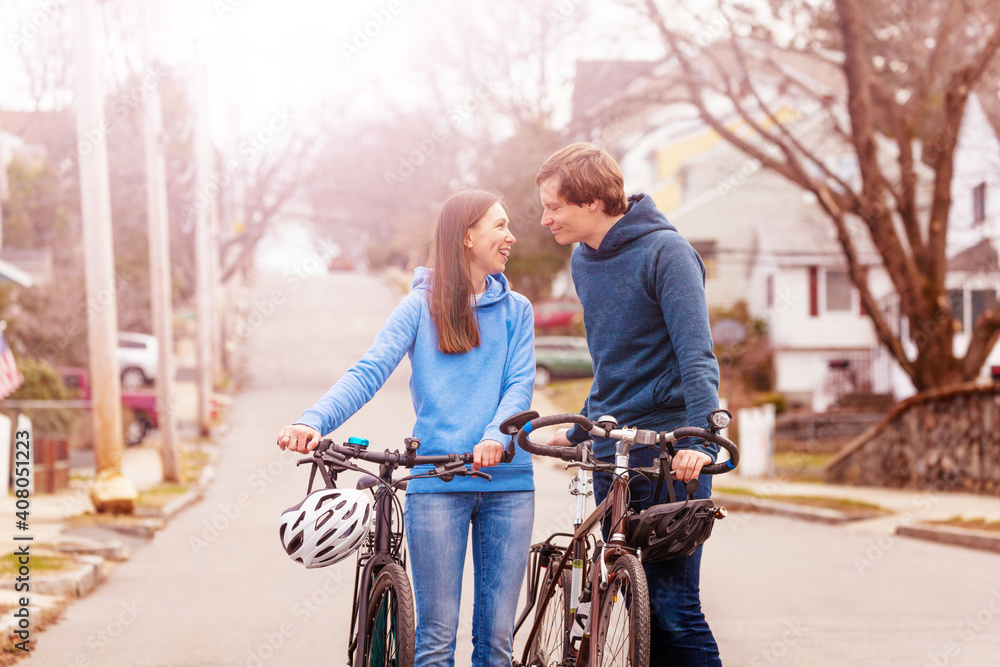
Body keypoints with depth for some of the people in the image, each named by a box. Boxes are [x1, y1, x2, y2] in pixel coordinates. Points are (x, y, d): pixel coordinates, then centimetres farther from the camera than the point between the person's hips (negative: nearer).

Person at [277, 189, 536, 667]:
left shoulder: (516, 310, 14)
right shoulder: (421, 307, 6)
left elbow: (521, 383, 3)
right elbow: (368, 372, -5)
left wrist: (496, 436, -19)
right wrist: (314, 420, -23)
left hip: (507, 484, 2)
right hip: (436, 484, -2)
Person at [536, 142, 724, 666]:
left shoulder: (664, 251, -10)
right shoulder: (583, 262, 13)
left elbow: (696, 356, -18)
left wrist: (699, 440, -29)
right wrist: (579, 431, 25)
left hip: (670, 461, -7)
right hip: (611, 458, 7)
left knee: (674, 611, -10)